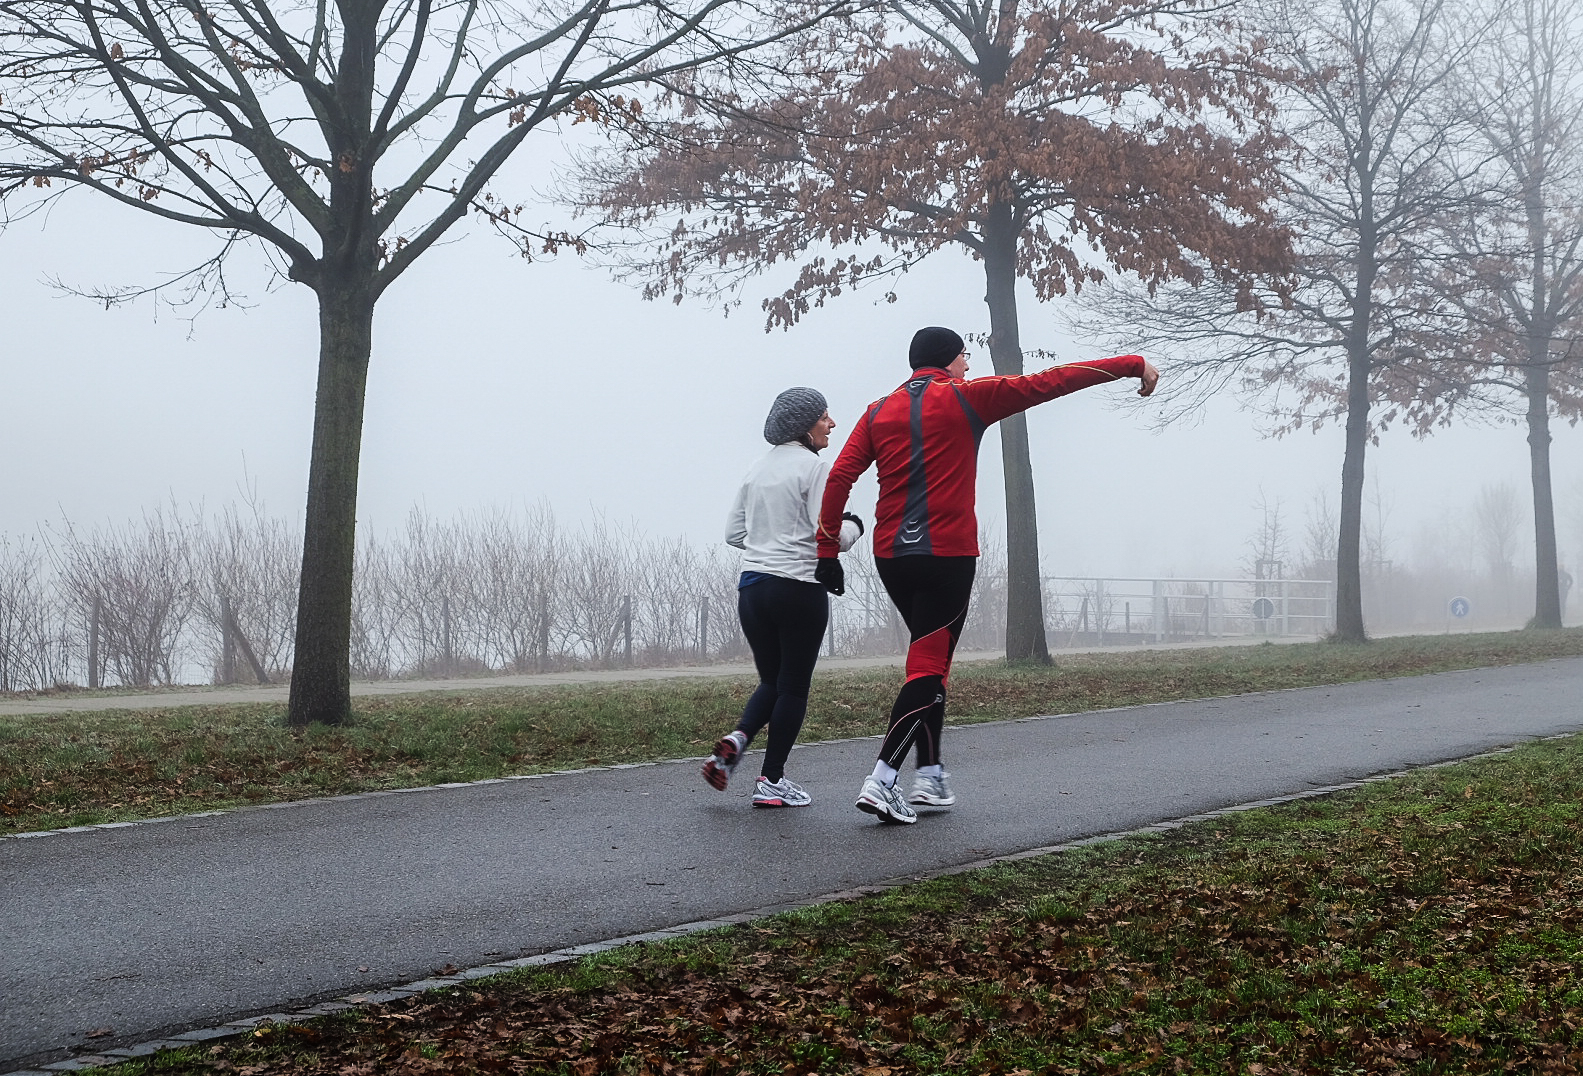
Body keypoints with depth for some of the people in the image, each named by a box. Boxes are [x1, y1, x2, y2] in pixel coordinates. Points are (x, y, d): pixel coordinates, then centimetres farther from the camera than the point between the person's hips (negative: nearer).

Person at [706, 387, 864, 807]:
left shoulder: (757, 468, 12)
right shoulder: (815, 467, -9)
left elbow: (734, 532, 15)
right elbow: (833, 536, -15)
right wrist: (854, 525, 6)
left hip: (751, 587, 6)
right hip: (799, 588, -6)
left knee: (772, 681, 19)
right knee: (794, 686, 6)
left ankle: (736, 739, -6)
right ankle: (772, 781, 9)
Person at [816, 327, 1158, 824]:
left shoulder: (879, 411, 12)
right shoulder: (966, 398, -1)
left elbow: (839, 477, 2)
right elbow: (1051, 381, 1)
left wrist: (828, 552, 4)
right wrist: (1134, 365, 6)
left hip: (890, 557, 6)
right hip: (947, 555, -6)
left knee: (930, 658, 18)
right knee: (928, 668, -4)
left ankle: (930, 776, 17)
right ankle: (881, 781, -14)